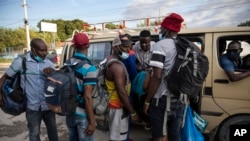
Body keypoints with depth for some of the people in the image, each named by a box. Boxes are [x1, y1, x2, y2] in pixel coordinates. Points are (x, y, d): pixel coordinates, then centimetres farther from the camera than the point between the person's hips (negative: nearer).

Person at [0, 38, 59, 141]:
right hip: (32, 106, -2)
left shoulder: (49, 64, -1)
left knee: (52, 129, 19)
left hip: (48, 105, 2)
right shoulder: (20, 61, -7)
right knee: (34, 133, 14)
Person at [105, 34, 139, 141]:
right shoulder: (117, 66, -26)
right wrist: (132, 112, -18)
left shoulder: (109, 60, 6)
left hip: (114, 103, 10)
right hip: (118, 106, -10)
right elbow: (122, 93, -26)